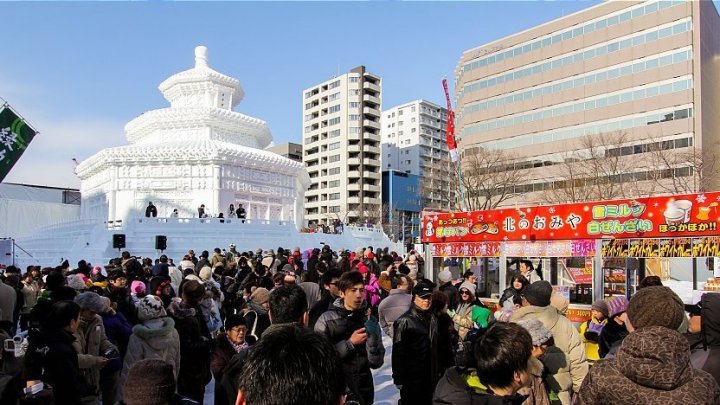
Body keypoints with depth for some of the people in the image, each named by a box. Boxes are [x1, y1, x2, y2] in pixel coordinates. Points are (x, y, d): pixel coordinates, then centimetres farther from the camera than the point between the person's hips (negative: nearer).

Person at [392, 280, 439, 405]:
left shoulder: (433, 319, 7)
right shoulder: (404, 321, -14)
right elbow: (398, 352, -14)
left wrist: (437, 373, 15)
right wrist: (399, 379, -14)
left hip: (430, 377, 6)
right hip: (411, 379, -6)